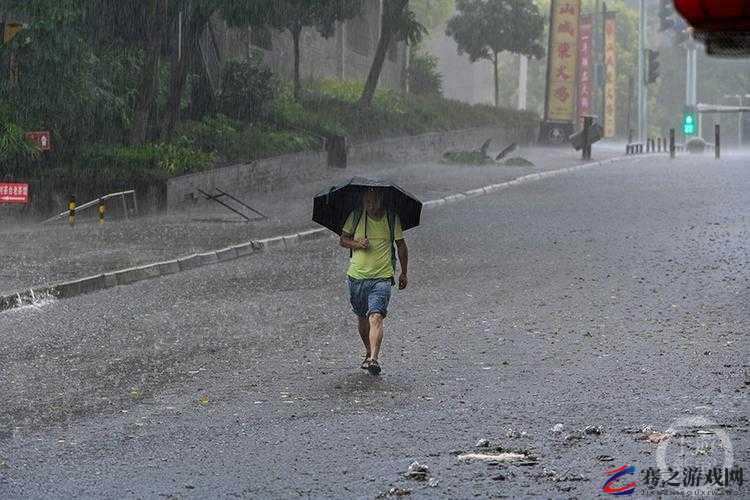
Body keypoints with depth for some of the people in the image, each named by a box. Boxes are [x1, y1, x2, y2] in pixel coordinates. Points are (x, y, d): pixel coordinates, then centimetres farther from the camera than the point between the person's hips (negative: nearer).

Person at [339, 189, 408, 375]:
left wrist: (404, 273, 15)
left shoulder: (392, 219, 1)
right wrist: (356, 243, -13)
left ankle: (373, 359, -29)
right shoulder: (355, 217, 2)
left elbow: (401, 246, 13)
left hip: (382, 278, -3)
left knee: (376, 317, -19)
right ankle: (369, 352, 37)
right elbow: (343, 239, 9)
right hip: (357, 276, 3)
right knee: (362, 318, 15)